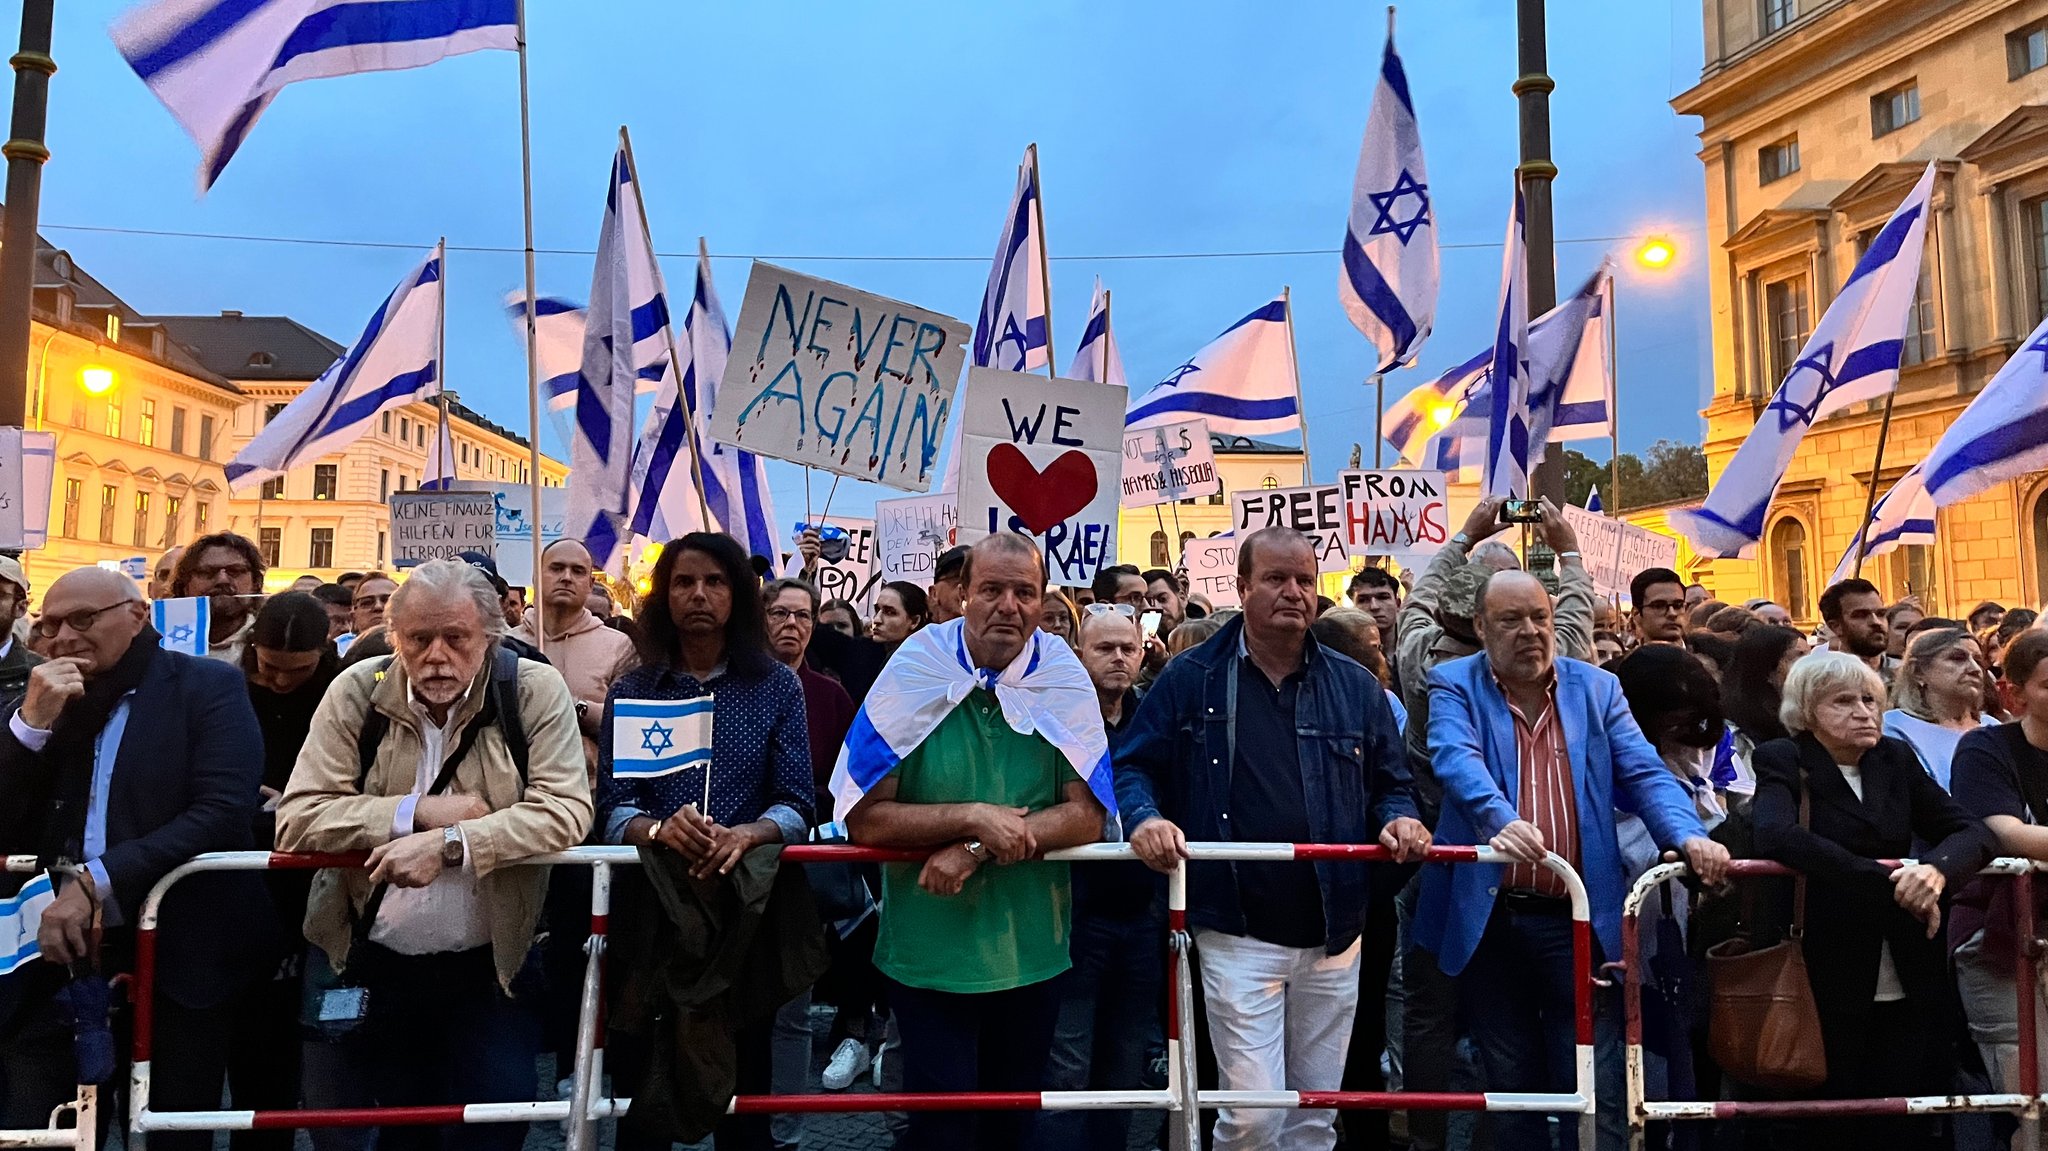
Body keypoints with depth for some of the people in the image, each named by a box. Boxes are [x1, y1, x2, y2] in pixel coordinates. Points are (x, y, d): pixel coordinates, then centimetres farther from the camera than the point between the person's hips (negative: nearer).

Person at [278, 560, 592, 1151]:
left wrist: (449, 844, -27)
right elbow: (297, 819, -8)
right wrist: (418, 811, -18)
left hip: (492, 965, -2)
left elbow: (567, 811, -17)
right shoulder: (356, 693, -4)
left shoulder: (536, 692, -9)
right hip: (376, 964, 2)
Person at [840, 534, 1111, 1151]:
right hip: (929, 949, -2)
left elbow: (1085, 816, -10)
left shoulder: (1065, 680, -6)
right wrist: (973, 816, -21)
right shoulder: (915, 671, -10)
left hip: (1031, 949, 3)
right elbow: (865, 820, -12)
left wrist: (976, 850, -20)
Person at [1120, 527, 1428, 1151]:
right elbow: (1132, 766, 2)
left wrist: (1399, 819, -7)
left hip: (1332, 936, 4)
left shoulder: (1357, 687, 7)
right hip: (1237, 935, -3)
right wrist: (1145, 816, -18)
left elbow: (1390, 785, 14)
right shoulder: (1191, 679, -1)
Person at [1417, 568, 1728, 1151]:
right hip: (1486, 919, -1)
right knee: (1511, 1087, 12)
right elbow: (1457, 760, -18)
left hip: (1577, 920, 1)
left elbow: (1643, 772, 1)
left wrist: (1688, 835, -19)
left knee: (1596, 1091, 3)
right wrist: (1501, 820, -37)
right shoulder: (1455, 686, 1)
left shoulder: (1597, 688, 10)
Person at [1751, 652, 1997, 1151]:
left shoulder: (1895, 759, 11)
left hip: (1908, 988, 4)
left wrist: (1937, 868, -20)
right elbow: (1775, 835, -23)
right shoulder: (1783, 761, -3)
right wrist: (1884, 879, -26)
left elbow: (1975, 831, 2)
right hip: (1829, 986, -4)